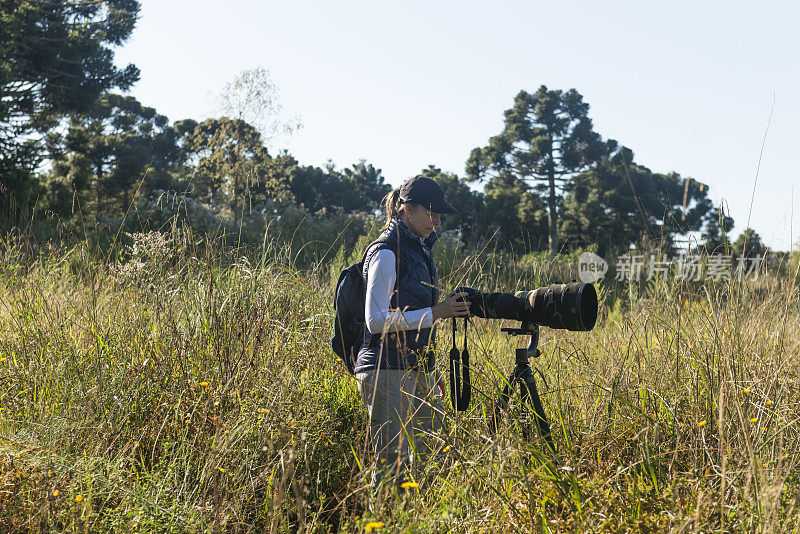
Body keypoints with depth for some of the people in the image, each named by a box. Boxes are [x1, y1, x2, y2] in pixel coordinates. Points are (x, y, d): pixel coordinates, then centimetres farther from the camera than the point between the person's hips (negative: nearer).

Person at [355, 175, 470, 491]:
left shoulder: (420, 250, 16)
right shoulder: (385, 254, -10)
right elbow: (376, 320, -16)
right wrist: (435, 313, -18)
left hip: (419, 370, 9)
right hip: (388, 371, -8)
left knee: (433, 456, 7)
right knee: (393, 464, -7)